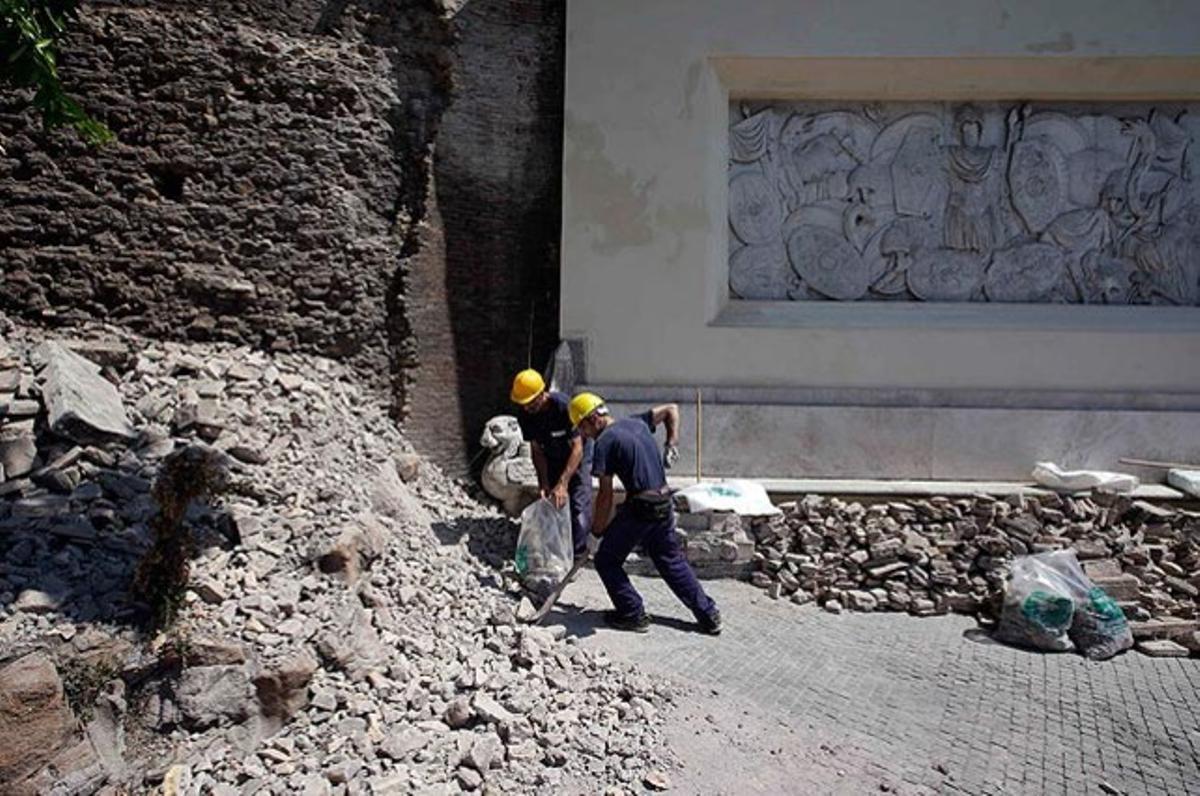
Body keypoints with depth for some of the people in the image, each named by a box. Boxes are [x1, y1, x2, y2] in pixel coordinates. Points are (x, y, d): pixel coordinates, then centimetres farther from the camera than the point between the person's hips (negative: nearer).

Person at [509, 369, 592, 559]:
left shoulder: (563, 406, -33)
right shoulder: (525, 416, -17)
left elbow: (577, 448, -34)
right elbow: (537, 450, -9)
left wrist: (563, 484, -40)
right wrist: (544, 483, -19)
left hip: (577, 457, -4)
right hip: (551, 459, 5)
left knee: (579, 506, -11)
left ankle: (578, 555, 0)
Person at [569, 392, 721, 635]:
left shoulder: (605, 442, -10)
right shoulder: (637, 422, 11)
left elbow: (606, 495, -11)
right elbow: (671, 409, 25)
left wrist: (597, 531, -2)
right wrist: (672, 443, 18)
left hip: (639, 508, -7)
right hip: (664, 505, 8)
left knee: (607, 561, 10)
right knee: (672, 561, 19)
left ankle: (633, 615, 13)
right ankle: (709, 615, 20)